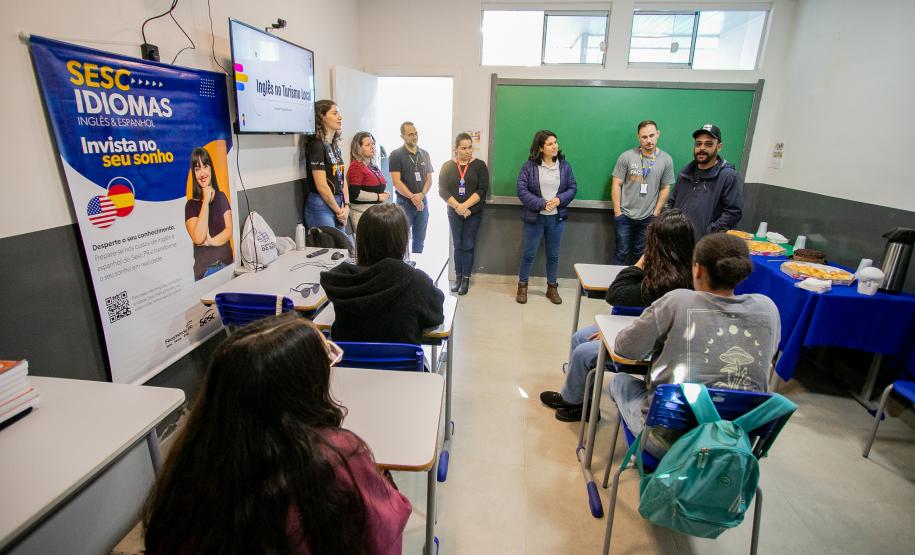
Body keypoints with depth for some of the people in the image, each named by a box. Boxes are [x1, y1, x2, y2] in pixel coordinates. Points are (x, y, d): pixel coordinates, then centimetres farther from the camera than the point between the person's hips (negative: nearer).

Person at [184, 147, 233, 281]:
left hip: (227, 264, 2)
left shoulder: (221, 197, 6)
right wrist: (206, 200, -13)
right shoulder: (191, 205, -2)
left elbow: (229, 231, 1)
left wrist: (210, 241, -16)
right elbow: (198, 238, -17)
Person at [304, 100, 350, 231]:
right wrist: (339, 211, -8)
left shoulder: (335, 145, 13)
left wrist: (346, 206, -3)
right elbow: (322, 186, -16)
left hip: (338, 205, 8)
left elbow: (342, 179, 10)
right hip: (321, 207, -8)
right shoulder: (316, 145, -11)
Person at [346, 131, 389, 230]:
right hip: (362, 212, -8)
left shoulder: (373, 166, 14)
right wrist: (378, 197, -12)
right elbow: (355, 194, -18)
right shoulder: (356, 166, -9)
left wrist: (384, 195, 7)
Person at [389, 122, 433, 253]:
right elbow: (396, 182, -10)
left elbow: (429, 178, 9)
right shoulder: (396, 155, -3)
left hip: (422, 202, 5)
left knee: (419, 242, 10)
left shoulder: (424, 154, 11)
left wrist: (422, 194, -9)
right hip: (404, 203, -5)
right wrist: (413, 197, -17)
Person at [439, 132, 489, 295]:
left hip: (473, 213, -1)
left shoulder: (479, 165, -2)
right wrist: (457, 206, -16)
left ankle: (466, 278, 11)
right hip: (454, 212, 2)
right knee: (457, 245, 8)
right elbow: (442, 190, -5)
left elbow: (482, 190, -10)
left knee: (468, 245, 2)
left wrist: (465, 206, -18)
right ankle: (458, 276, 19)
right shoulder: (447, 166, 2)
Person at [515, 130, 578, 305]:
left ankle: (552, 288, 27)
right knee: (529, 253, 7)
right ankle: (522, 286, 23)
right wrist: (542, 204, -20)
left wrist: (559, 199, -15)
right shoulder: (529, 166, -8)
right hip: (535, 217, -2)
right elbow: (522, 190, -12)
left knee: (553, 255, 12)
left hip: (557, 217, 3)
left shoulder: (564, 165, 2)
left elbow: (573, 187, 5)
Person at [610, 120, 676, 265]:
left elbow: (665, 188, 5)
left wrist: (656, 213, 2)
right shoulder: (626, 157, -5)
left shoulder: (666, 159, 1)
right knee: (622, 252, 3)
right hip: (625, 215, -2)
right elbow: (616, 184, -3)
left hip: (648, 217, 2)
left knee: (641, 253, 11)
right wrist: (617, 211, -6)